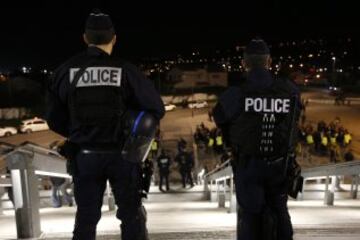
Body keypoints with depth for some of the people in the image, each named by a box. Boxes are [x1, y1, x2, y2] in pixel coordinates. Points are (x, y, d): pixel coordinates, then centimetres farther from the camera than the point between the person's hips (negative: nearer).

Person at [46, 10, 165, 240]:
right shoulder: (125, 70, -10)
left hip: (84, 156, 2)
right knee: (131, 215, 12)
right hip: (121, 154, -2)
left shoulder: (65, 71, -3)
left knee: (86, 217, 15)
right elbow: (157, 109, -6)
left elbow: (55, 120, 2)